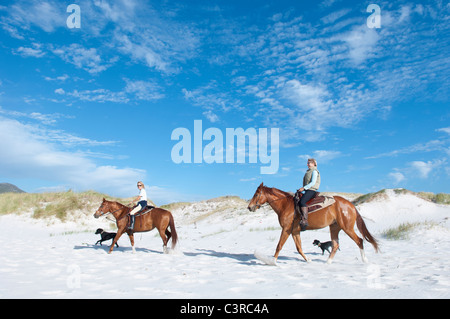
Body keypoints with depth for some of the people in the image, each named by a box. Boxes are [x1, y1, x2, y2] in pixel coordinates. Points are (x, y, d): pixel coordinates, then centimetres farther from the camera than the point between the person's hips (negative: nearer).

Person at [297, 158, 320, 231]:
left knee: (302, 201, -30)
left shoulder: (314, 171, -5)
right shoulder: (308, 171, 23)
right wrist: (302, 189, 10)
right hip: (307, 191, 10)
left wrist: (304, 188, -18)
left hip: (311, 190, -10)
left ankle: (305, 221, -35)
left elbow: (313, 183, -15)